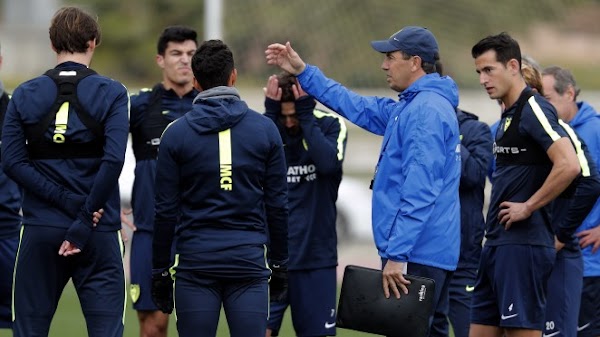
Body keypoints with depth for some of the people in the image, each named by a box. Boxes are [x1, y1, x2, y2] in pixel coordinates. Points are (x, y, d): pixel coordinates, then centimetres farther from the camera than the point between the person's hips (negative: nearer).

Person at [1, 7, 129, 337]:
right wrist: (84, 222, -11)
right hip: (99, 235, -2)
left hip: (40, 232, 2)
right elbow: (113, 160, -13)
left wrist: (68, 202, -7)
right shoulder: (111, 93, -2)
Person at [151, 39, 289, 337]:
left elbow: (166, 210, 0)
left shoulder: (176, 133, -1)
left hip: (195, 260, -1)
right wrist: (279, 263, 16)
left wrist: (160, 270, 8)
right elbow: (277, 204, 6)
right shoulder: (265, 129, 3)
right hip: (249, 259, 1)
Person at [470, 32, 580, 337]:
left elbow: (568, 166, -25)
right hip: (498, 243, 10)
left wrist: (528, 207, -17)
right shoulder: (509, 115, 17)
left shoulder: (533, 109, -13)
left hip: (523, 244, -10)